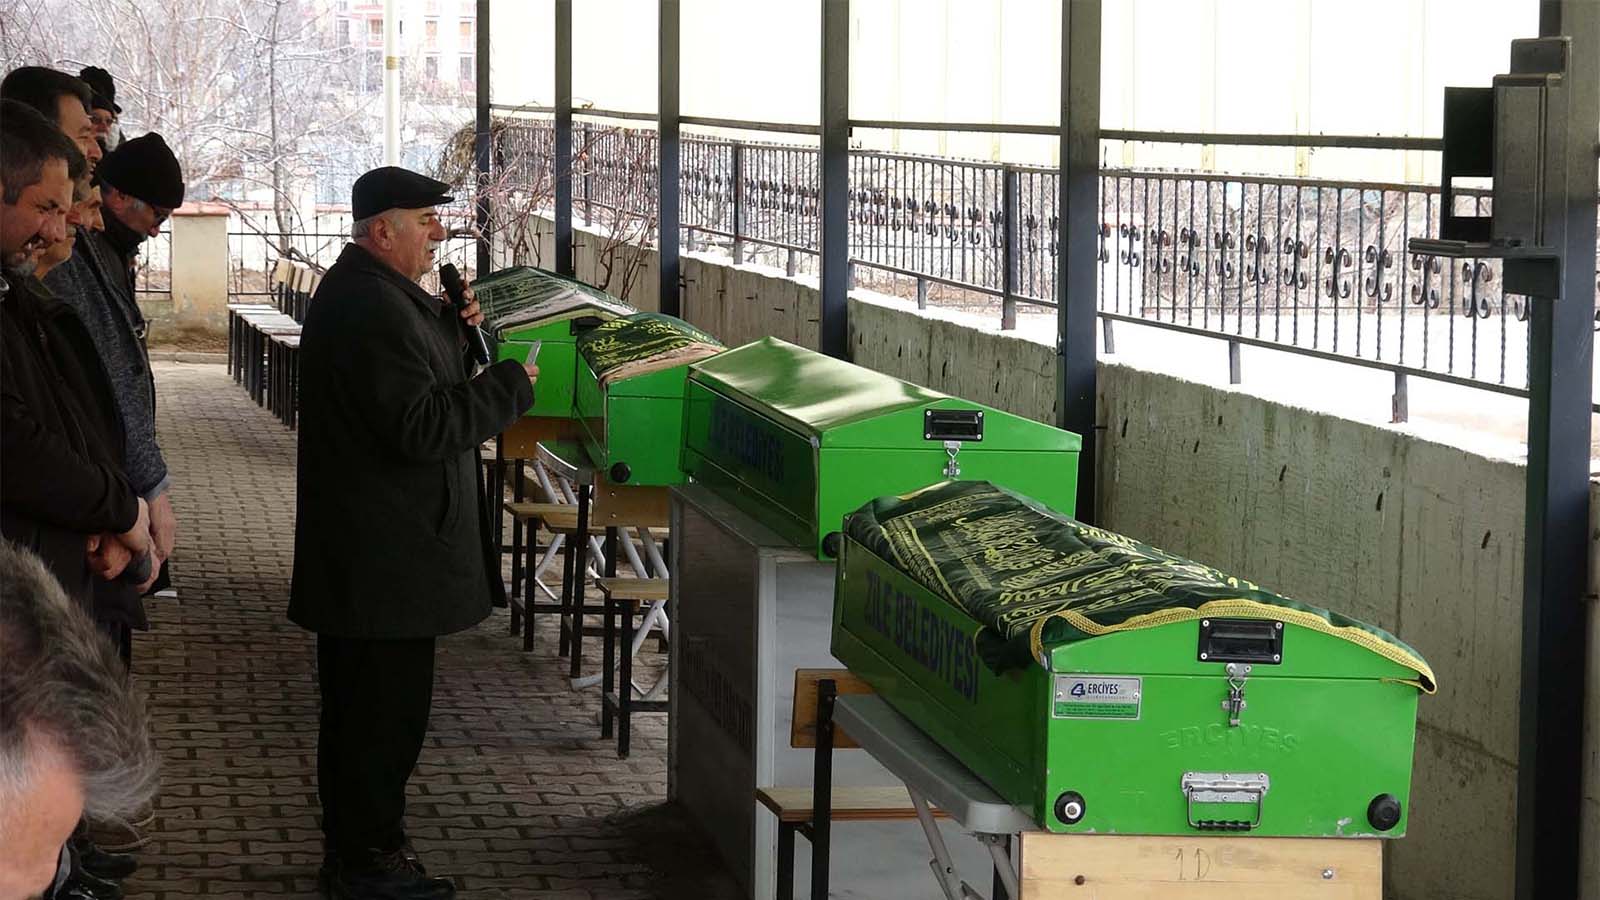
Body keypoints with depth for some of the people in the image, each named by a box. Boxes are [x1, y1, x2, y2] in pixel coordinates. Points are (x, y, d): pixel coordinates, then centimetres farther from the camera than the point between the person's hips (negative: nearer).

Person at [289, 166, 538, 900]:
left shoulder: (358, 291, 13)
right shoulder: (373, 308, -23)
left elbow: (413, 379, 22)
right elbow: (422, 426, -27)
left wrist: (455, 328, 7)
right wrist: (510, 387, -17)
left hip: (359, 551, 11)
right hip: (387, 553, -11)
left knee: (361, 703, 19)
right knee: (385, 708, -2)